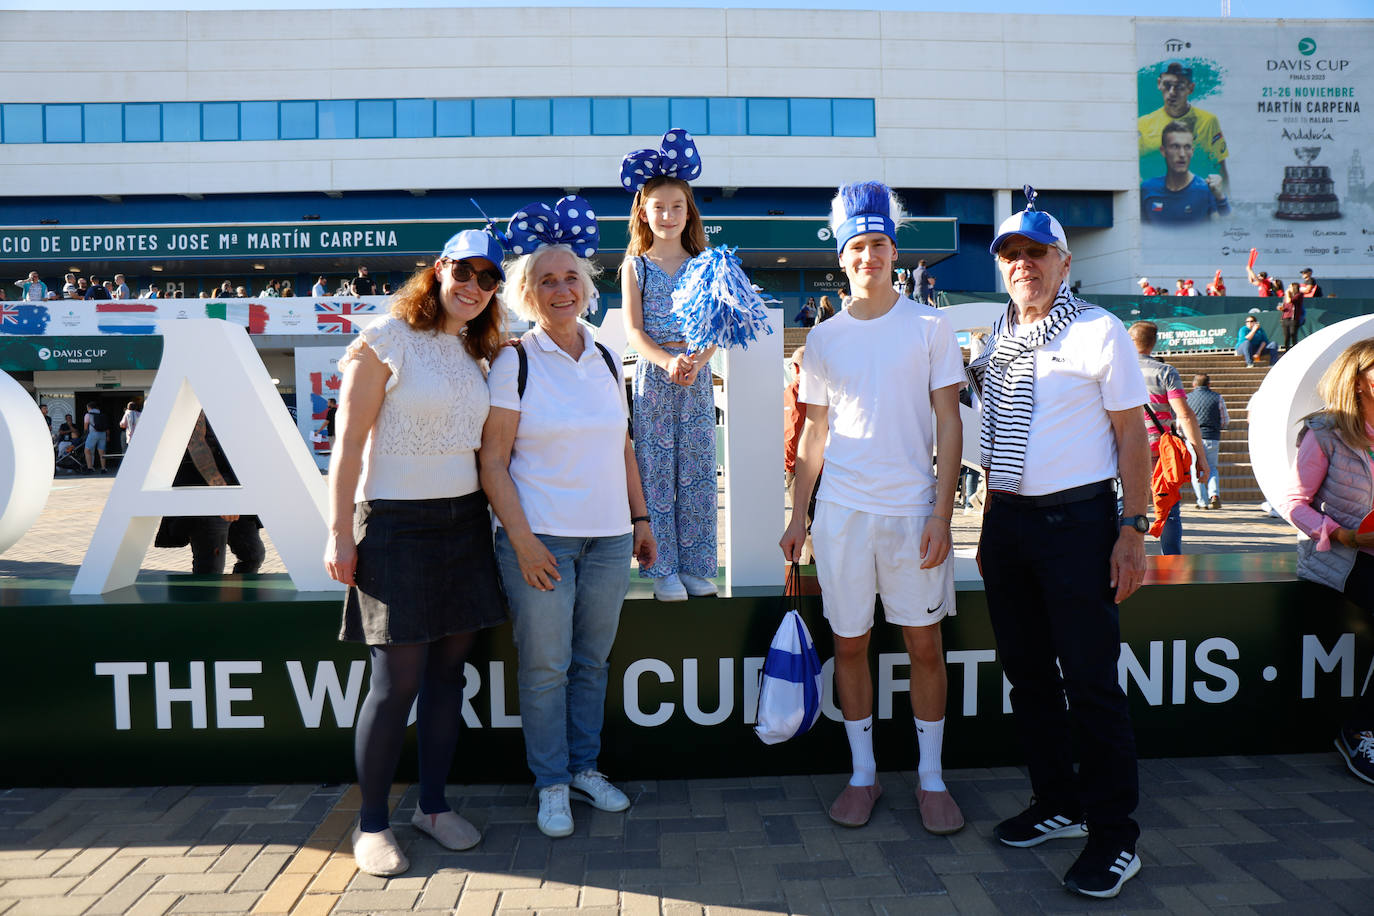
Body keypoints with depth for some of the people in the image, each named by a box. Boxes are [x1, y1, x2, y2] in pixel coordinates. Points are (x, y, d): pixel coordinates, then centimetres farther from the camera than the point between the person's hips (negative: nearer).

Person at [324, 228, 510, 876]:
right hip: (396, 524, -6)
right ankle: (371, 822, 14)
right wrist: (340, 531, -12)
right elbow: (349, 440, -9)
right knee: (397, 681, -3)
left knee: (448, 672, 10)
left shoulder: (479, 353, 13)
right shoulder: (387, 339, -7)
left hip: (464, 524, 6)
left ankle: (433, 804, 25)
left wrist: (495, 519, 13)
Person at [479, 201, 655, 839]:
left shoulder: (607, 360, 10)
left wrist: (640, 517, 13)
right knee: (545, 665, 4)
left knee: (593, 659, 14)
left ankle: (586, 768, 30)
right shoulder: (514, 363, -5)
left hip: (608, 536, 5)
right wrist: (522, 540, -15)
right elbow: (493, 461, -8)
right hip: (540, 535, -4)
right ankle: (551, 783, 21)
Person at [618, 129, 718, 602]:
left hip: (696, 375, 2)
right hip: (652, 374, -1)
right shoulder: (635, 266, 4)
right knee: (656, 471, 0)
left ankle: (696, 567, 14)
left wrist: (696, 362, -17)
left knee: (696, 471, 4)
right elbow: (633, 331, -2)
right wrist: (667, 362, -19)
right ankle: (663, 569, 9)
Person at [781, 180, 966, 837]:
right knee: (849, 643, 7)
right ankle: (863, 774, 22)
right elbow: (815, 433, 12)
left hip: (913, 508, -2)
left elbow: (948, 423, -1)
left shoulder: (929, 326, 1)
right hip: (842, 510, 2)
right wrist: (798, 516, 8)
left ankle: (931, 778, 20)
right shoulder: (823, 338, 7)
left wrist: (942, 511, -9)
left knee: (925, 643, 5)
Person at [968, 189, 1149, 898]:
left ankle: (1114, 835, 12)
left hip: (1076, 521, -6)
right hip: (1008, 521, 6)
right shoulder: (997, 341, 12)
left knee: (1091, 682, -2)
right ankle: (1057, 805, 29)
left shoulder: (1099, 333, -4)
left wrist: (1133, 528, -10)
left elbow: (1133, 435, -5)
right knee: (1027, 673, 13)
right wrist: (991, 525, 15)